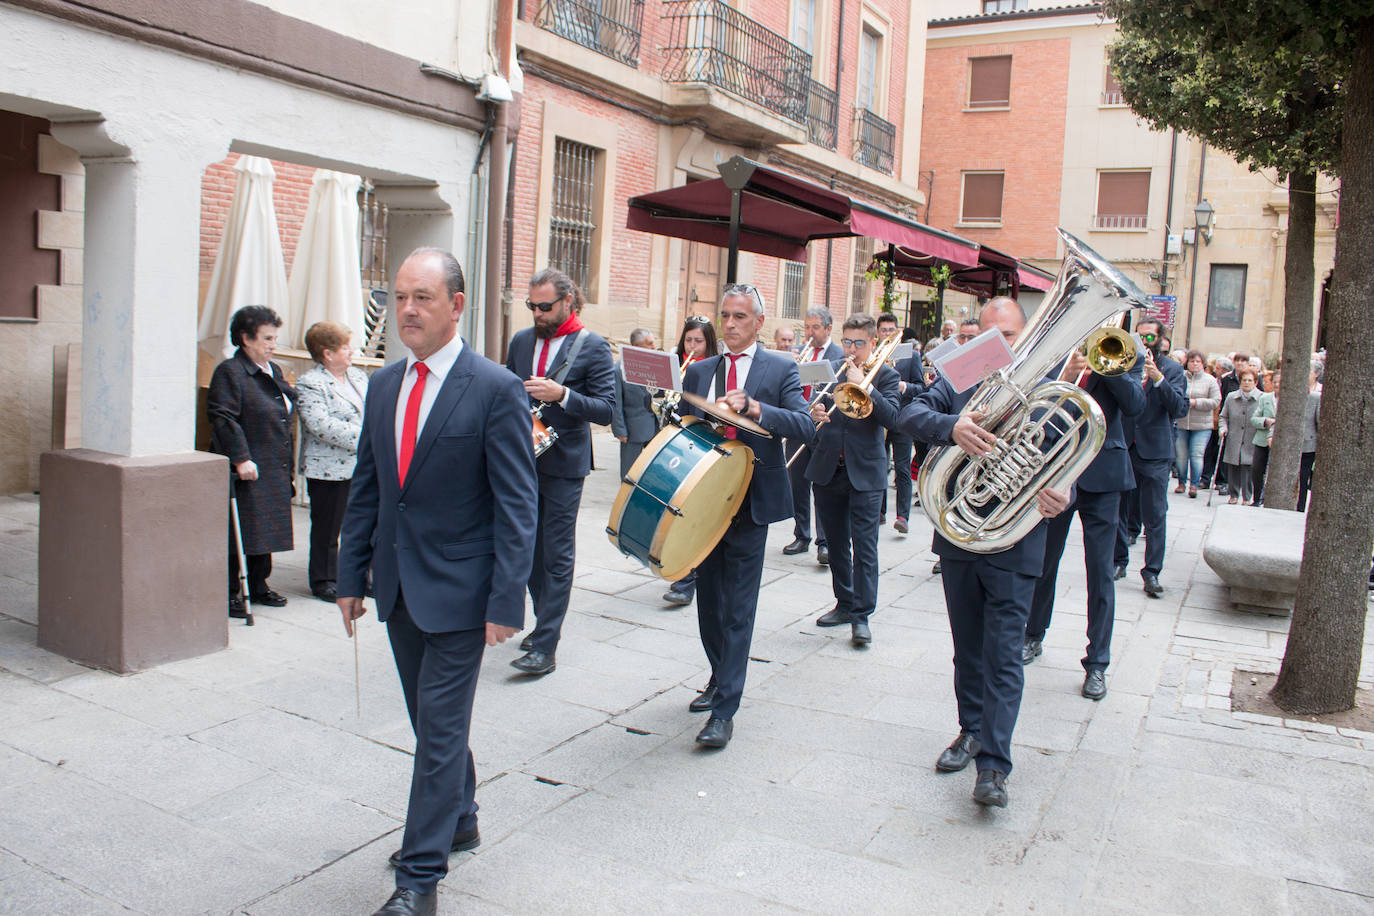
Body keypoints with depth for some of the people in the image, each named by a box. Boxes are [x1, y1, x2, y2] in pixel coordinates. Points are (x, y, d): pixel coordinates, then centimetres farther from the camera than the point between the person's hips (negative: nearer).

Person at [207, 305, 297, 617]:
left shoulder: (274, 371, 15)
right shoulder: (229, 372, -11)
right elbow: (224, 419, -18)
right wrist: (241, 459, -22)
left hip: (273, 469, 8)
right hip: (245, 471, -8)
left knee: (266, 529, 14)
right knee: (238, 532, -3)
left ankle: (258, 585, 27)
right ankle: (229, 593, 6)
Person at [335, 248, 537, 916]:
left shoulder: (496, 390, -13)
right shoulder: (384, 384, 7)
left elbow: (516, 505, -13)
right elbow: (365, 488, 13)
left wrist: (505, 602, -16)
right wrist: (351, 576, 10)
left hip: (458, 588, -6)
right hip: (398, 585, 7)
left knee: (440, 728, 0)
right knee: (430, 719, 19)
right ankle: (458, 822, 39)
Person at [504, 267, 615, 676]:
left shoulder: (593, 347, -6)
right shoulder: (521, 341, 10)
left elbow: (606, 409, -11)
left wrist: (562, 395, -25)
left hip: (563, 463, -6)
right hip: (523, 460, 6)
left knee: (557, 554, -3)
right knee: (530, 546, 14)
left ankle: (546, 646, 1)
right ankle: (546, 621, 31)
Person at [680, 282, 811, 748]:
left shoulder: (781, 369, 0)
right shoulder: (698, 371, 12)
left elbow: (804, 425, -13)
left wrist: (753, 407, -27)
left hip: (750, 502, -5)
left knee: (738, 608, -3)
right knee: (708, 598, 15)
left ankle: (724, 710, 1)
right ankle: (719, 679, 35)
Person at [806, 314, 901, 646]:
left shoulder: (886, 375, -2)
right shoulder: (830, 370, 8)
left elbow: (891, 418, -16)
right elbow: (818, 408, 9)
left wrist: (863, 384, -22)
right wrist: (814, 414, -15)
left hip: (865, 472, -4)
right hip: (828, 469, 4)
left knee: (865, 546, -4)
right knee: (837, 544, 14)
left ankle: (862, 616, 1)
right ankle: (845, 603, 27)